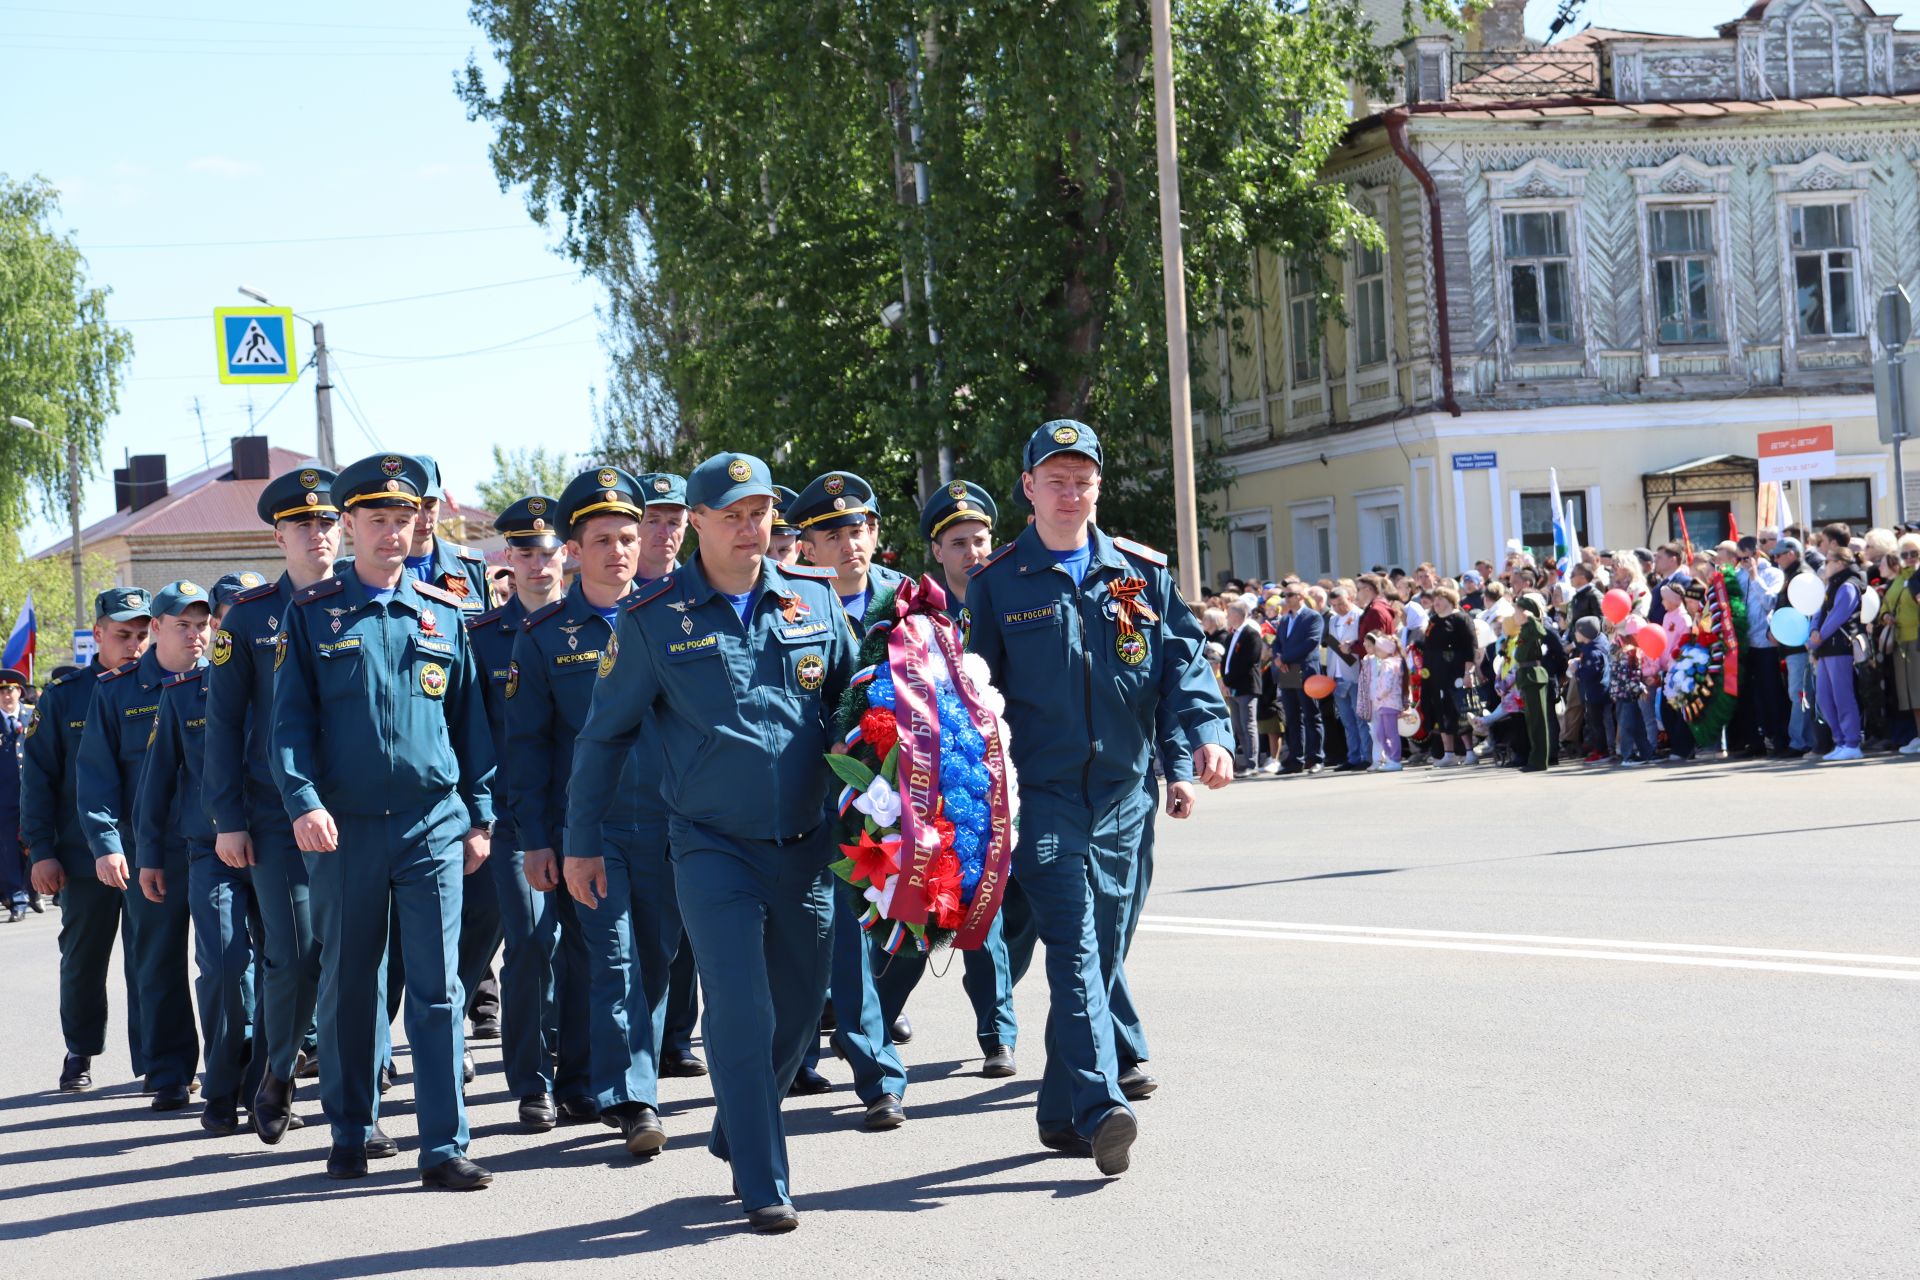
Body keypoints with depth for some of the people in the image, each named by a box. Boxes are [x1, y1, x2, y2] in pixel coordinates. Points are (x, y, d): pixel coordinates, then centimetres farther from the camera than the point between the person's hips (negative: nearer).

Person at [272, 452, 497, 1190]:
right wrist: (303, 801, -15)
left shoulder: (443, 614, 9)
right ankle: (349, 1134, 23)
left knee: (437, 988, -3)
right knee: (348, 984, 9)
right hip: (344, 827, 0)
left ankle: (444, 1146, -1)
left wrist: (480, 817, 9)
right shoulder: (312, 614, 4)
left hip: (434, 823, 1)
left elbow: (470, 719, 13)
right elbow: (291, 720, -1)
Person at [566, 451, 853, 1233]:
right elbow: (605, 735, 4)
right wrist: (580, 839, 6)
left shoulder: (816, 600, 3)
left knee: (799, 1007, 12)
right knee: (740, 1012, -10)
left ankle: (735, 1136, 35)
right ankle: (763, 1188, -1)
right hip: (713, 847, -3)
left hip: (806, 845, 4)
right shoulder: (654, 619, -4)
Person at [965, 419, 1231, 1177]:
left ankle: (1062, 1113, 20)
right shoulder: (996, 584, 3)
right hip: (1042, 793, -3)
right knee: (1074, 945, -16)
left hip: (1122, 794, 4)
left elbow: (1182, 662, 5)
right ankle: (1100, 1108, -24)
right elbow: (977, 691, 4)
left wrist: (1206, 734, -12)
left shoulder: (1143, 574, 10)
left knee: (1100, 955, 8)